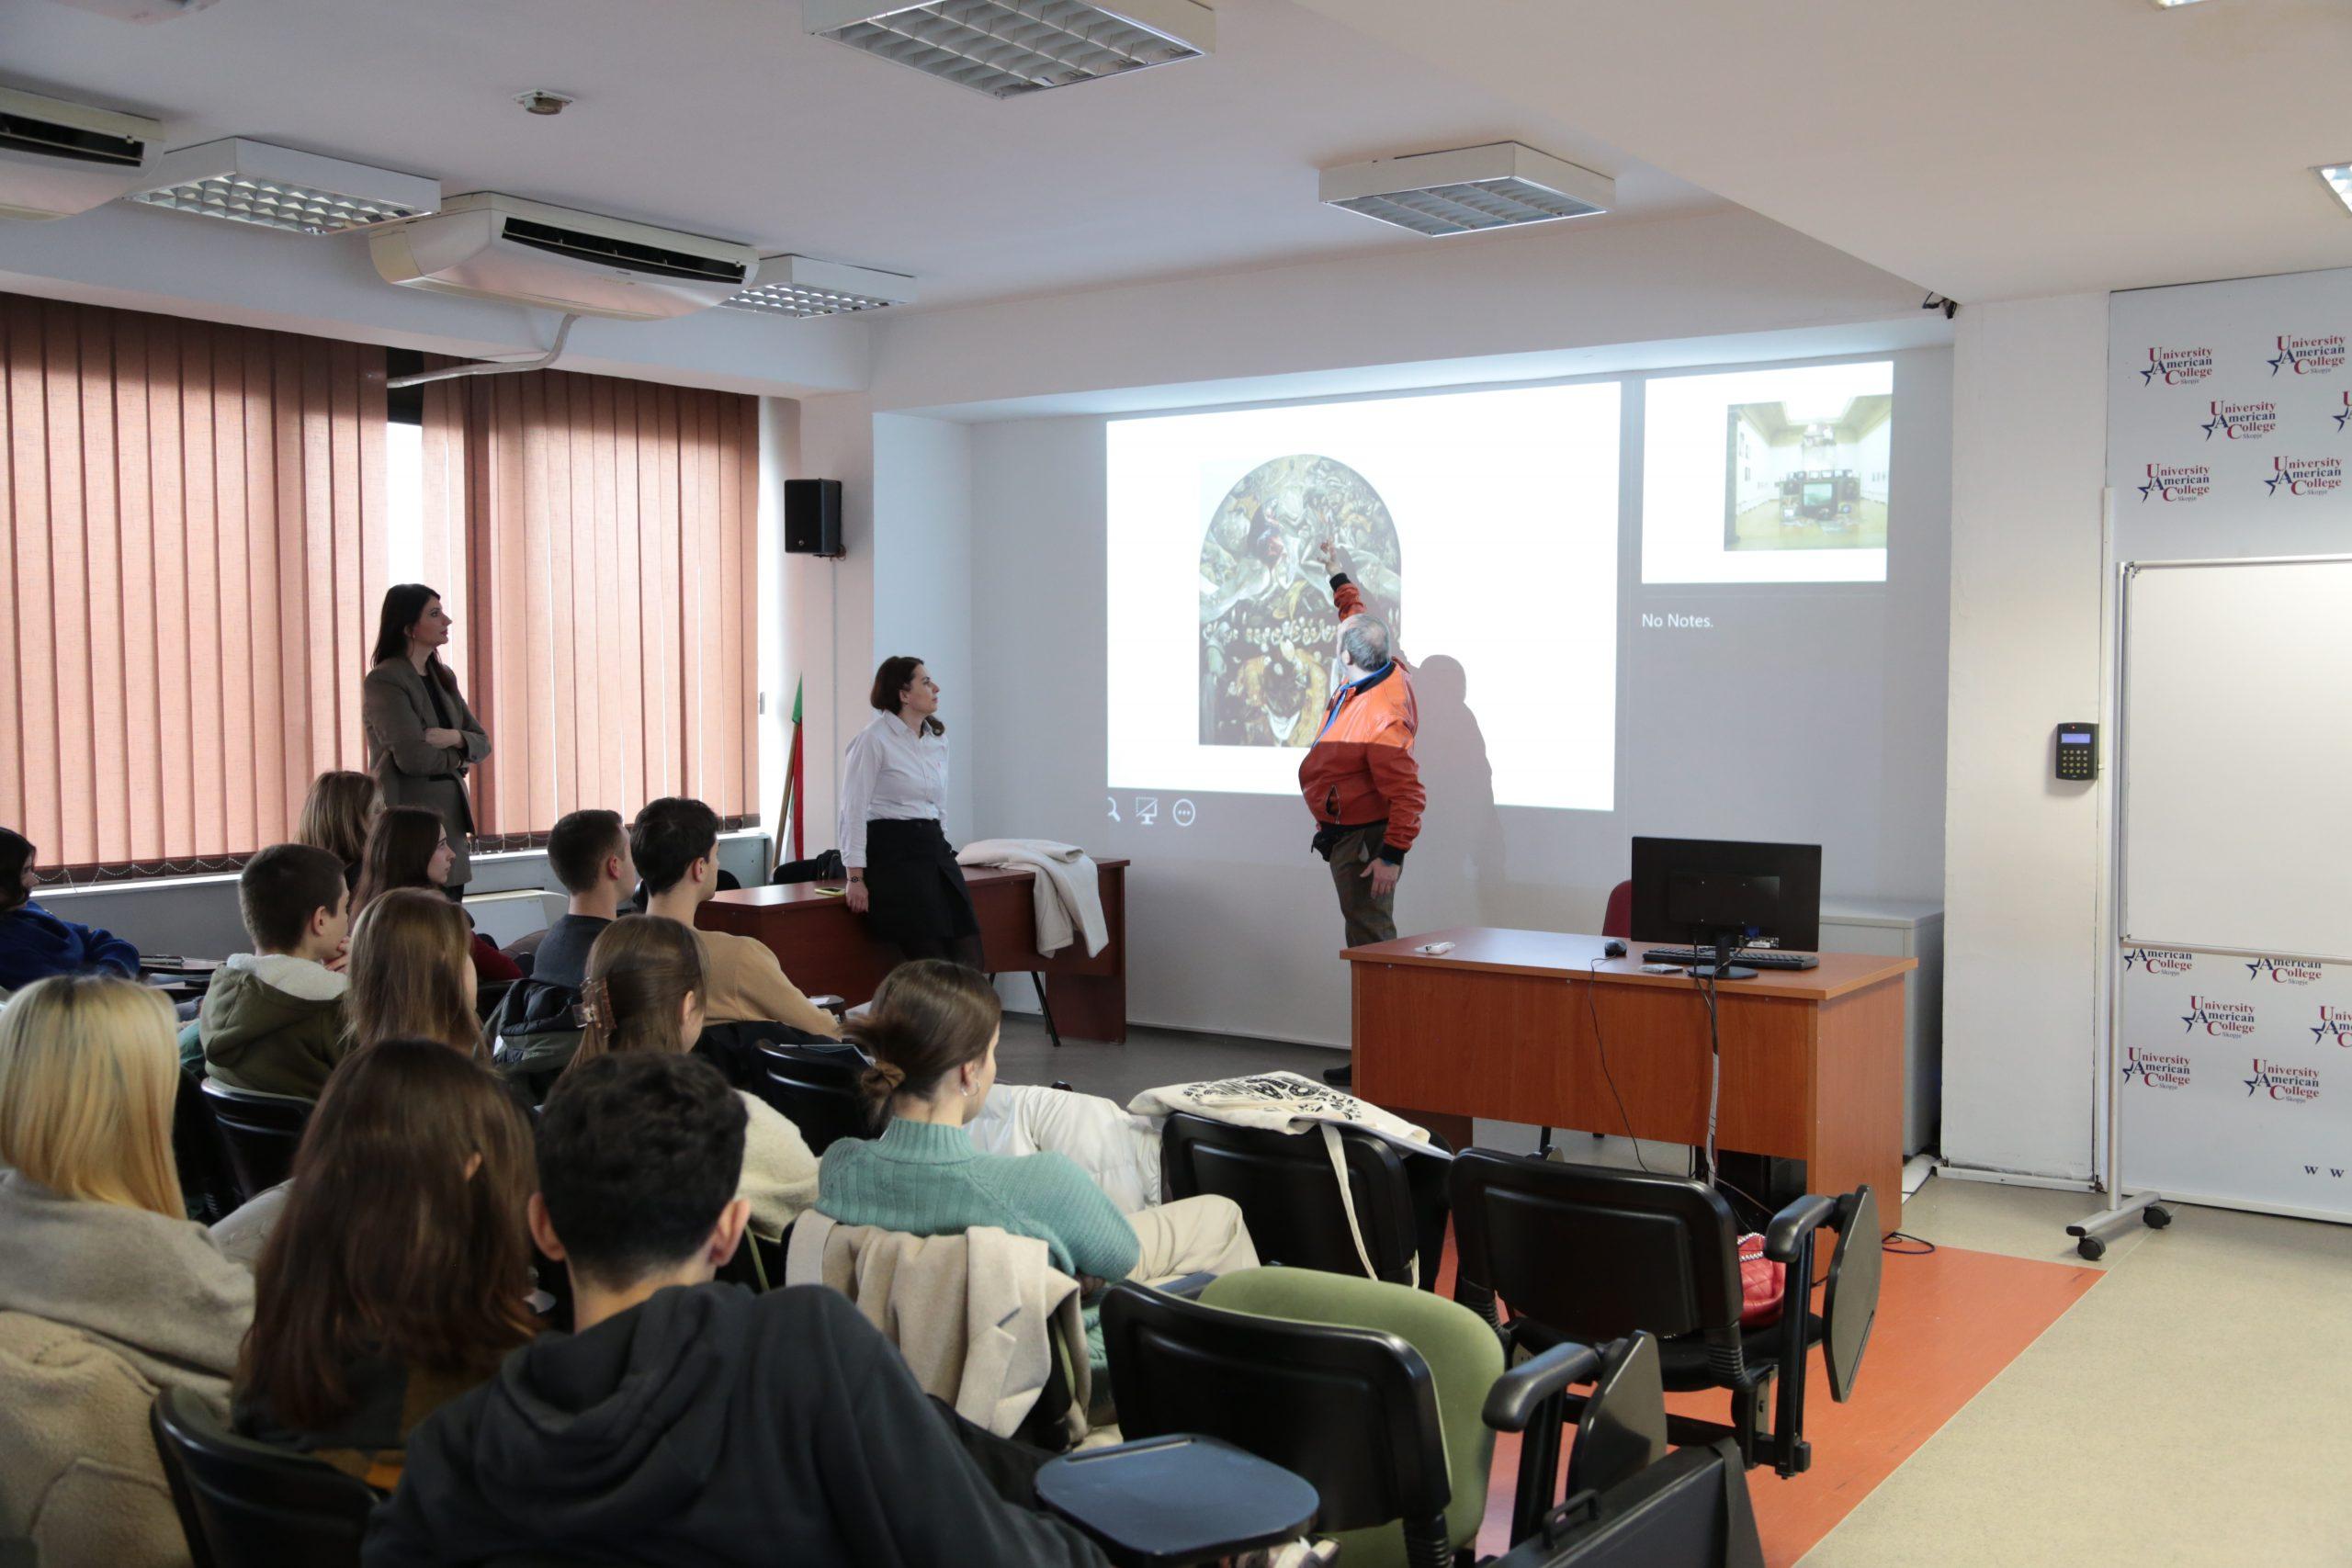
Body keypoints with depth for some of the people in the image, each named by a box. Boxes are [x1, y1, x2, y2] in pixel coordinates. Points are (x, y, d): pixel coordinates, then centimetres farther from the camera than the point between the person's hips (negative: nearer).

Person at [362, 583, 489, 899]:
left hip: (451, 820, 7)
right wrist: (457, 758, -1)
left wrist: (455, 737, -11)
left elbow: (482, 742, 11)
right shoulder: (383, 681, -10)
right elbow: (412, 757, -19)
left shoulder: (443, 677, 14)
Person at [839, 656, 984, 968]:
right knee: (931, 964, -11)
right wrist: (856, 878, -14)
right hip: (893, 853, -7)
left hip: (935, 849, 7)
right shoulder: (873, 740, -8)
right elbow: (853, 810, -10)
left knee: (969, 960, -2)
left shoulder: (938, 739, 14)